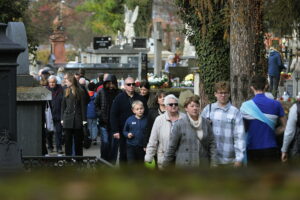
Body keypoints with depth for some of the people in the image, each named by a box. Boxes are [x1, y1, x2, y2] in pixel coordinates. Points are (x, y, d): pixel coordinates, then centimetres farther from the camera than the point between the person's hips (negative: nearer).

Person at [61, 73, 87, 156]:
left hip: (77, 120, -3)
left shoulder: (80, 92, -2)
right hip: (68, 120, 3)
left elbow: (83, 106, -2)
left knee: (78, 140, 5)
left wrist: (84, 119, -6)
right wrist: (62, 119, 6)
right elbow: (63, 106, 11)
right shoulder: (66, 92, 8)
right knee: (67, 140, 2)